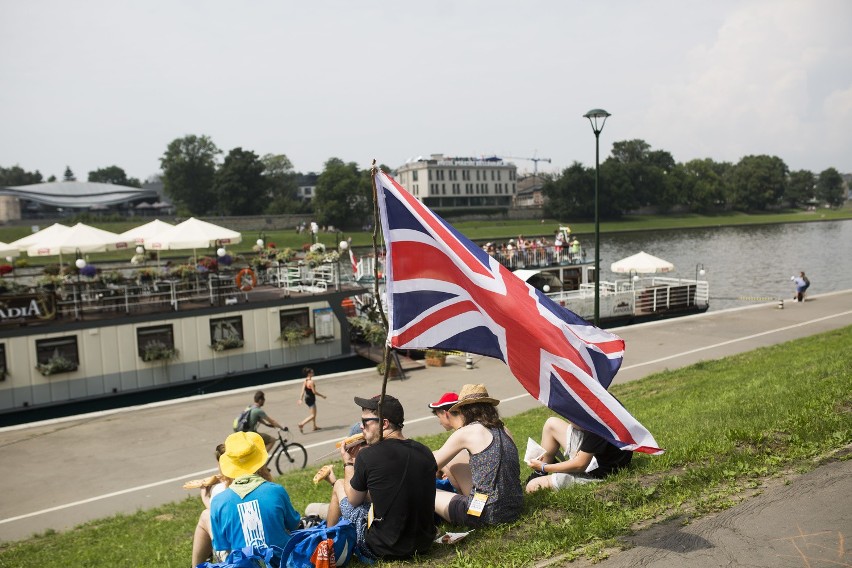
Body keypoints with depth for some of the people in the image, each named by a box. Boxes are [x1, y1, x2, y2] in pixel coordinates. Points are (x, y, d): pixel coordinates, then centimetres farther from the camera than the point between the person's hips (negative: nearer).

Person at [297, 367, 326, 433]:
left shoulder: (304, 381, 3)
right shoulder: (311, 382, -21)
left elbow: (303, 391, 2)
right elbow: (314, 392, -20)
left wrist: (301, 399, 1)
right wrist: (322, 395, -10)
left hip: (307, 398, 9)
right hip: (311, 399, -9)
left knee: (314, 413, 23)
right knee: (313, 415, 0)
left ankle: (315, 426, 33)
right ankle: (301, 424, -10)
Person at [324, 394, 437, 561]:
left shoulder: (367, 456, -17)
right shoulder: (425, 452, -3)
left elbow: (353, 500, 0)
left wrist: (348, 463, 15)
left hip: (384, 549, -5)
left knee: (339, 486, 15)